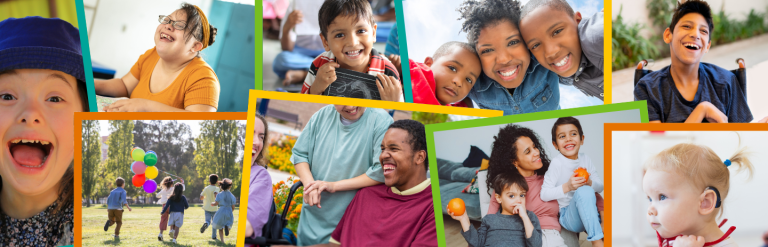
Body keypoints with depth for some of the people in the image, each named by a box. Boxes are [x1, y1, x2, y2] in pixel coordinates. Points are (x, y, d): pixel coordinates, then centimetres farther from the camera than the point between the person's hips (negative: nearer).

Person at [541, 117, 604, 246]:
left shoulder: (585, 159, 6)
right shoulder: (557, 163, -12)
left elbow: (601, 186, 8)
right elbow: (544, 194, -16)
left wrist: (590, 182, -14)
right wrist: (567, 187, -27)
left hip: (590, 212, 6)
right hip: (568, 215, -6)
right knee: (584, 191, -35)